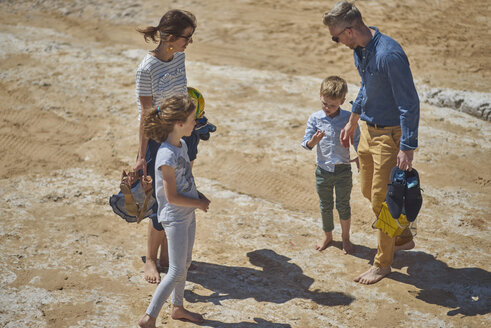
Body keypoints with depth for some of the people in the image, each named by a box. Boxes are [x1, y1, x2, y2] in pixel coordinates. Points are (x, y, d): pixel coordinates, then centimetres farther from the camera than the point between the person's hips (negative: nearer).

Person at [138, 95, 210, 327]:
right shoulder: (167, 155, -26)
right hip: (174, 218, -9)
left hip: (188, 214, 9)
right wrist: (199, 204, -12)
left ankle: (177, 308, 37)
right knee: (177, 272, -3)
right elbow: (172, 197, -23)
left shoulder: (182, 144, 2)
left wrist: (199, 195, 2)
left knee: (184, 264, 20)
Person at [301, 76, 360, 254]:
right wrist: (313, 141, -28)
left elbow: (357, 141, 4)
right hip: (323, 170, 1)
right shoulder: (315, 118, -5)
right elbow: (305, 143, -7)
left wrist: (359, 158, -6)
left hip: (343, 170, -1)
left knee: (343, 205, 7)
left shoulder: (349, 118, -7)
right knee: (325, 206, 15)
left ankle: (345, 237, 27)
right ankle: (327, 235, 35)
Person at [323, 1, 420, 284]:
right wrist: (352, 122, 28)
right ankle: (404, 238, 40)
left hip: (389, 134, -9)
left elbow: (410, 103, -25)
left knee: (382, 200, 1)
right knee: (369, 191, 19)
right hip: (368, 129, 9)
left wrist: (407, 147, -26)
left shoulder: (390, 55, -27)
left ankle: (383, 263, 19)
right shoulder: (360, 50, 3)